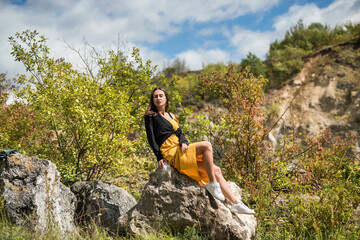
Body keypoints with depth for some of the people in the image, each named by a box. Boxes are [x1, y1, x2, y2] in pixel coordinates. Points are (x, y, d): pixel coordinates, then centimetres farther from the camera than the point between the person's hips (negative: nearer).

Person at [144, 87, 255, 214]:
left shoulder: (170, 115, 24)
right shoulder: (151, 116, 5)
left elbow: (180, 132, 15)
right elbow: (151, 138, -3)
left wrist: (183, 142, -9)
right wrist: (159, 157, -15)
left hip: (181, 150, 7)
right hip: (171, 152, -7)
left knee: (216, 170, -4)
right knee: (206, 145, -26)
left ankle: (236, 203, -3)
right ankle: (212, 183, -21)